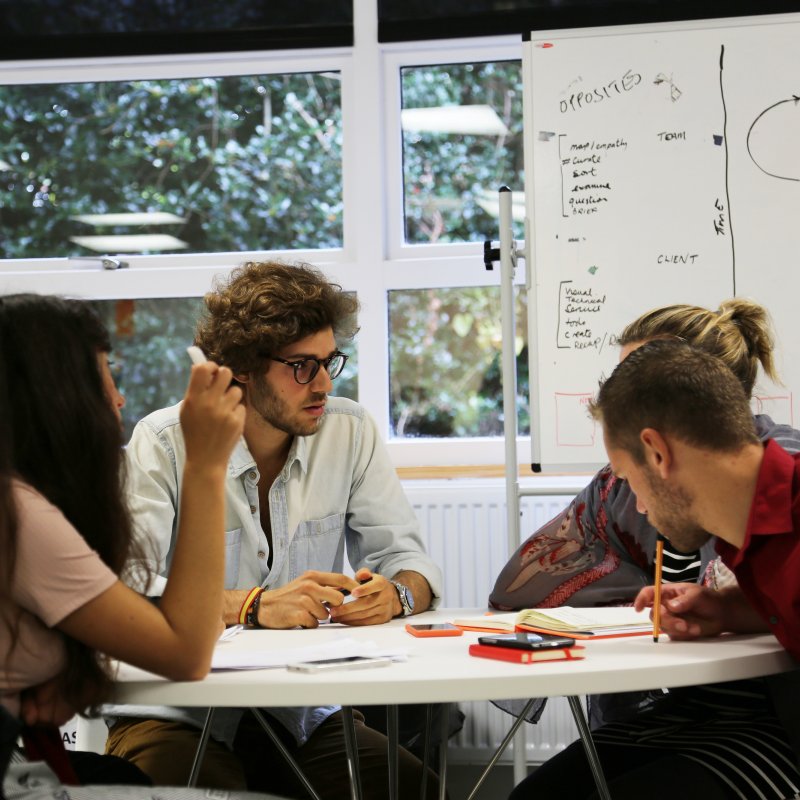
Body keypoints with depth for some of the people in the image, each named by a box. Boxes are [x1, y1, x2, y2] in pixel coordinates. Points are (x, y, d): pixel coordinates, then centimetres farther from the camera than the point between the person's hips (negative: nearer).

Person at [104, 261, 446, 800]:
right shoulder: (165, 442, -7)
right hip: (178, 711, -4)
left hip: (305, 714, 4)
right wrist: (252, 606, -31)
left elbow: (411, 561, 4)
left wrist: (394, 594, -20)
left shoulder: (351, 432, 5)